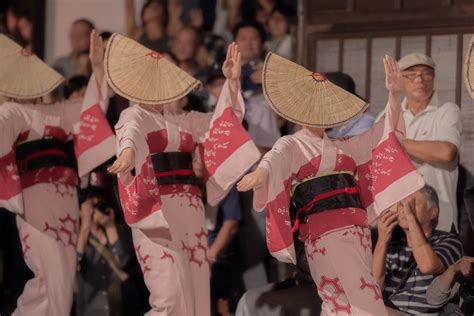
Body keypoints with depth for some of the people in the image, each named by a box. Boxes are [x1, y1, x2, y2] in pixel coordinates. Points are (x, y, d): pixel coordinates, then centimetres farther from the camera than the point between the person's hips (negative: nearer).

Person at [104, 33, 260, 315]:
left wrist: (232, 82, 8)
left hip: (190, 214, 7)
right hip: (156, 212, -7)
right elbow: (130, 134, -24)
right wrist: (128, 151, -49)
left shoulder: (182, 121, 20)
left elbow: (223, 121, 23)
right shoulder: (135, 117, -1)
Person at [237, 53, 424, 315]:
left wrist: (394, 95, 7)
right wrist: (261, 172, -42)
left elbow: (383, 134, 23)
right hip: (327, 234, -7)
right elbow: (275, 159, -17)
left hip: (357, 232, 7)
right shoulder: (292, 146, 6)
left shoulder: (341, 147, 25)